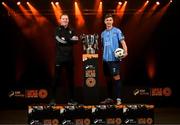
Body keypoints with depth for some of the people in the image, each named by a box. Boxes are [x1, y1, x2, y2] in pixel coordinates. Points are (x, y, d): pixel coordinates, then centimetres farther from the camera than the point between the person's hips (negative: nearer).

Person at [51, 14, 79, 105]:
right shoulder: (57, 30, 5)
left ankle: (71, 99, 12)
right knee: (57, 79, -2)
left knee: (70, 78, 6)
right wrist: (70, 40, -7)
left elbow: (75, 41, -1)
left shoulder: (71, 31, 14)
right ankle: (53, 98, 5)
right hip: (60, 58, -3)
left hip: (69, 58, 3)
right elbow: (59, 41, -11)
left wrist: (65, 40, -16)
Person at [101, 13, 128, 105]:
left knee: (116, 77, -10)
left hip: (114, 58, -6)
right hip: (105, 59, 6)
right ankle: (110, 98, 18)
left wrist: (125, 51, -22)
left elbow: (122, 42, -7)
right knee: (108, 78, 10)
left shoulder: (117, 31, 0)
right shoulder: (103, 33, 15)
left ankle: (118, 98, -8)